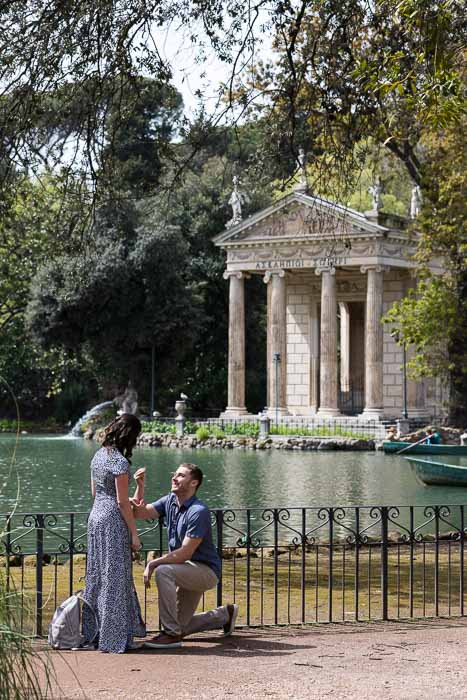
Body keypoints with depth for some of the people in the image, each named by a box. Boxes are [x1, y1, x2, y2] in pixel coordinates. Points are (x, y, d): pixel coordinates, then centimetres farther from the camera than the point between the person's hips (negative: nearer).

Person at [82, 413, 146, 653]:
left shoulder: (98, 456, 9)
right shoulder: (120, 462, -16)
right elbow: (122, 501, -16)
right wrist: (134, 533, -10)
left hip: (95, 515, 8)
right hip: (114, 520, -8)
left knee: (97, 576, 14)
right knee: (115, 578, -3)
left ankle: (93, 633, 19)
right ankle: (114, 637, 0)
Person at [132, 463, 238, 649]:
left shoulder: (199, 511, -24)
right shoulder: (170, 501, 2)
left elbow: (185, 553, -26)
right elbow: (141, 513, -9)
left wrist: (153, 564, -23)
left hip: (206, 570, -9)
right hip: (188, 571, 9)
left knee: (163, 571, -34)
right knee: (181, 627, 12)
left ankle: (171, 634, -27)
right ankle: (225, 615, 36)